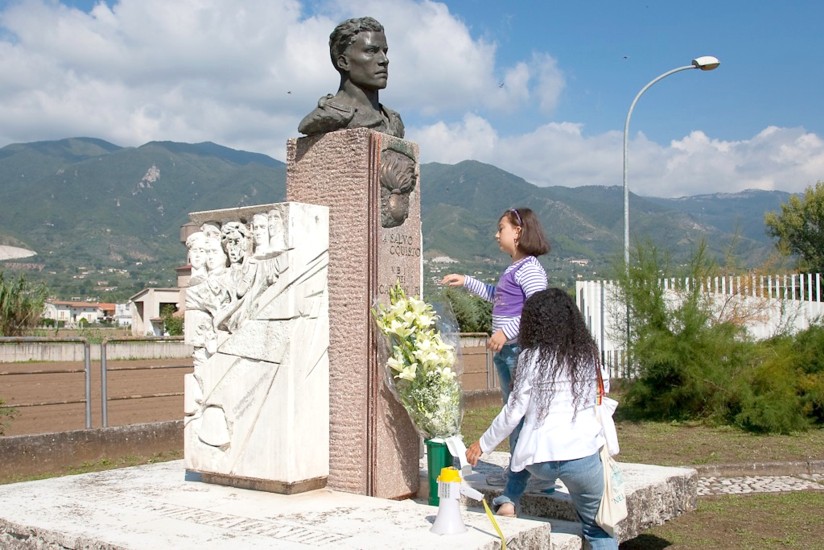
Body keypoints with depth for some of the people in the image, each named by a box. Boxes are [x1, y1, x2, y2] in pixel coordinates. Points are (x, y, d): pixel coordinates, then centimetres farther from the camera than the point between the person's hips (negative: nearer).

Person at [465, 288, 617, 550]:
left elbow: (513, 413, -1)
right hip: (582, 457, 1)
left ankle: (510, 501, 24)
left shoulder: (531, 357, -2)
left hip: (539, 460, -1)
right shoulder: (589, 354, 7)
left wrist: (483, 445, 11)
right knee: (596, 526, 15)